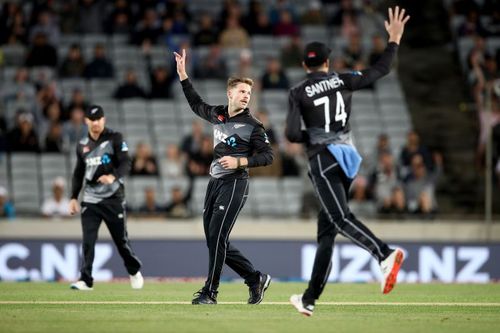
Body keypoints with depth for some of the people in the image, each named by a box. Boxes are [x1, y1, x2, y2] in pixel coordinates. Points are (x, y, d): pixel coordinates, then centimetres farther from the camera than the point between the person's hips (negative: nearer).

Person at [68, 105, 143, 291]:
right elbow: (78, 173, 18)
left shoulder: (115, 138, -4)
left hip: (113, 198, -3)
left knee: (121, 239, 5)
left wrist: (113, 176, -31)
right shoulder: (82, 145, 10)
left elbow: (126, 164, -12)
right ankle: (86, 280, -7)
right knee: (88, 241, -8)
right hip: (90, 200, 3)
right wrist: (73, 197, 11)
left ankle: (134, 271, 27)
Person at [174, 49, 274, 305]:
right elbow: (196, 104, 29)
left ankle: (210, 292, -6)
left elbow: (267, 156, -8)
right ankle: (255, 279, 18)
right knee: (214, 240, 7)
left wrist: (239, 162, -19)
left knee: (217, 237, -12)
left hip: (234, 184, -7)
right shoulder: (217, 114, 11)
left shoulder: (252, 125, -6)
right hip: (215, 182, 7)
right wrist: (183, 75, 26)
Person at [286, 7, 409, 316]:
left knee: (341, 218, -21)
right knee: (326, 227, 10)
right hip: (348, 157, 5)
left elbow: (292, 134, -10)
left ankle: (385, 254, -49)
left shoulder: (299, 93, -2)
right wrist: (394, 38, 23)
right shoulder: (343, 80, 7)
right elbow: (381, 69, 14)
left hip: (324, 158, -5)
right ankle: (309, 299, 14)